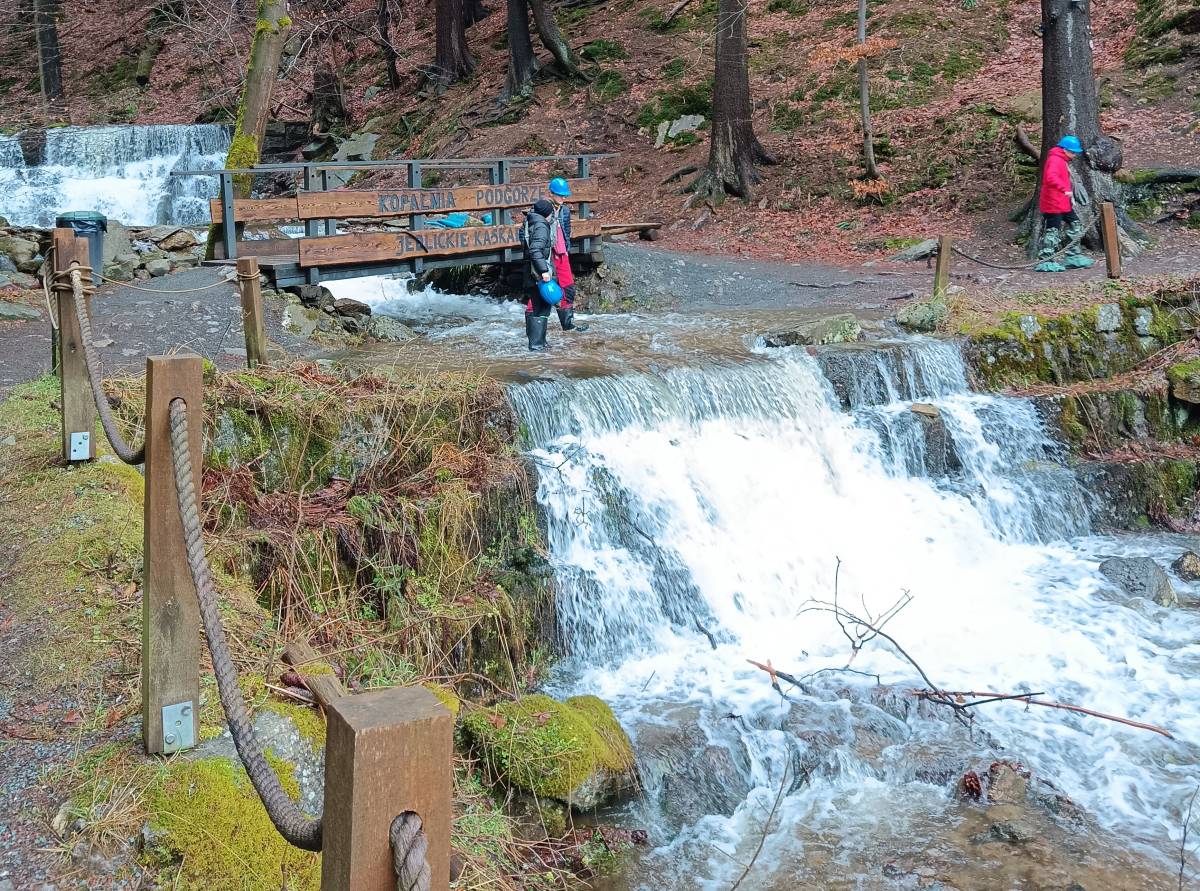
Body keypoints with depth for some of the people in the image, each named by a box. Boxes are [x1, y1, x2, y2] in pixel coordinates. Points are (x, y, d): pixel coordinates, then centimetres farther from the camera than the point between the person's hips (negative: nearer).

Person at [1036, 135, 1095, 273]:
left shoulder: (1064, 161, 19)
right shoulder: (1055, 160, -16)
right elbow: (1051, 177, -34)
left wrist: (1070, 197, 20)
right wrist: (1065, 189, -41)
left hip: (1064, 204, 11)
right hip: (1053, 204, -11)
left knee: (1076, 226, 14)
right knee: (1053, 231, -8)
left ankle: (1073, 257, 21)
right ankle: (1045, 262, -5)